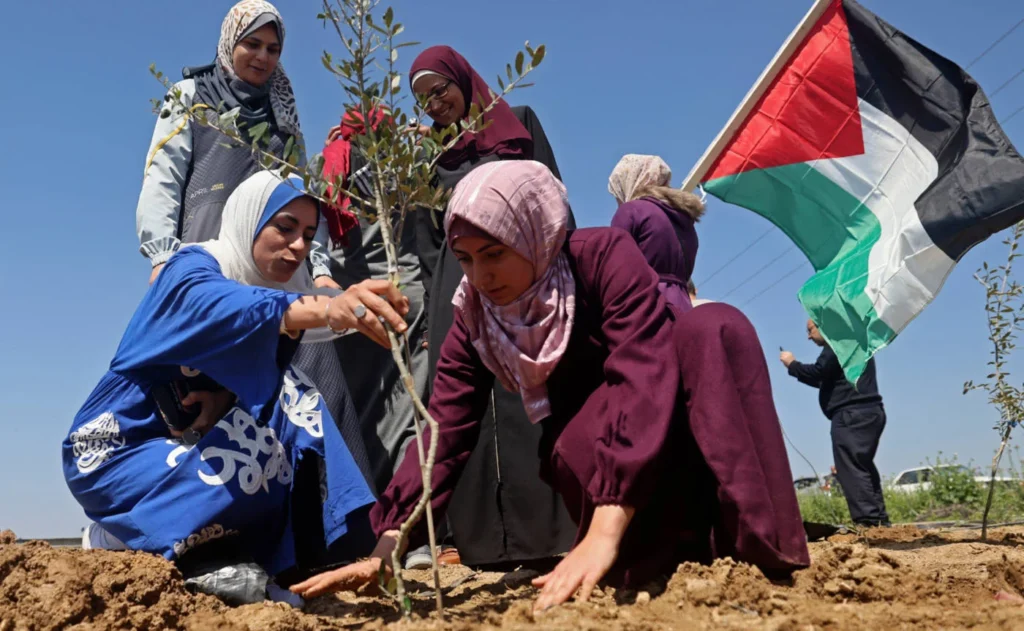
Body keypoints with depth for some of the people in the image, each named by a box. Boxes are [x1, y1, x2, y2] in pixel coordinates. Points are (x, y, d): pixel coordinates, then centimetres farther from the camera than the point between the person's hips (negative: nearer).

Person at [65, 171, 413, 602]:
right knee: (257, 466, -27)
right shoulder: (192, 268, -17)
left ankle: (335, 553, -12)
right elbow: (225, 309, -42)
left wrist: (227, 398, -25)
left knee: (290, 395, -11)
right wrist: (325, 308, -61)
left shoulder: (272, 283, 5)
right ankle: (119, 539, -6)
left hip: (188, 449, 7)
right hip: (116, 452, -7)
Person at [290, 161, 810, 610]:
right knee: (570, 447, -35)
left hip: (680, 427, -2)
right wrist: (386, 550, -23)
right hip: (583, 446, 3)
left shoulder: (603, 255, -22)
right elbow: (444, 434, -10)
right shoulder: (473, 319, -7)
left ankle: (758, 551, -34)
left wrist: (604, 535, -44)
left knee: (716, 327, -33)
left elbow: (646, 381, -34)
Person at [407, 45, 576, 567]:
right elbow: (427, 240, 15)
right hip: (460, 288, 2)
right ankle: (487, 537, -4)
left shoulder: (519, 123, 12)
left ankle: (547, 528, -9)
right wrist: (433, 309, 6)